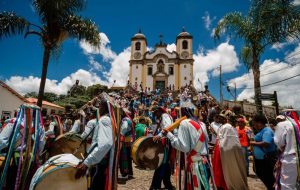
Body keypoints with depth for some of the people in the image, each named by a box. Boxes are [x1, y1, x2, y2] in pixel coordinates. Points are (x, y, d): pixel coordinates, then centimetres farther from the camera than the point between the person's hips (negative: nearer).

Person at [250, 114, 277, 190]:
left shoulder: (267, 131, -20)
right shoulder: (261, 130, 11)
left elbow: (266, 143, -32)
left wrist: (254, 143, -21)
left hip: (267, 159, -10)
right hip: (259, 158, 10)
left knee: (267, 176, 4)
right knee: (259, 173, 21)